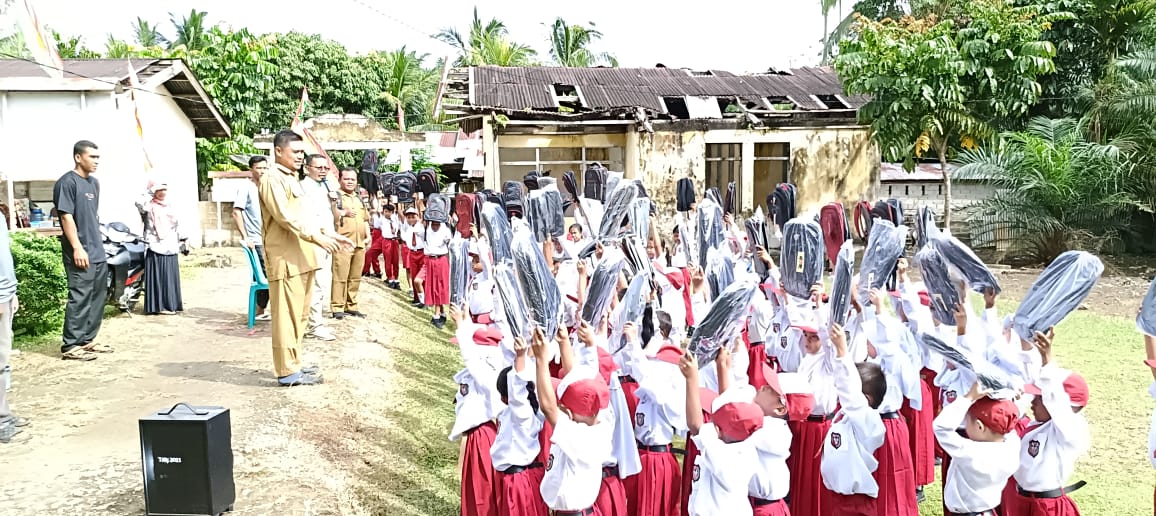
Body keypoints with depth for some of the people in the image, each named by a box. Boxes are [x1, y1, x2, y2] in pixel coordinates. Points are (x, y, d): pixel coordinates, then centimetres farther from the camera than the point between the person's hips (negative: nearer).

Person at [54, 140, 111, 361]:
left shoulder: (94, 183, 15)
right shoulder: (67, 182, -10)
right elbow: (66, 217, -16)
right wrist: (77, 247, -21)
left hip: (98, 252, 9)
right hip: (81, 253, -9)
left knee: (98, 298, 12)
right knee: (79, 298, -8)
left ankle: (87, 340, 21)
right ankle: (70, 346, -2)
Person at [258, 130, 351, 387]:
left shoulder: (292, 180, 22)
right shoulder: (273, 179, -9)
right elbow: (285, 217, -20)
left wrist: (328, 234, 13)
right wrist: (317, 236, -24)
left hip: (301, 257, 10)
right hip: (286, 258, -10)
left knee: (299, 314, 14)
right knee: (287, 315, -6)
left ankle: (293, 364, 22)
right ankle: (288, 371, -2)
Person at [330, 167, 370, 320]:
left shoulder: (359, 199, 22)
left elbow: (365, 219, 27)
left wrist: (368, 236, 14)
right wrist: (343, 212, -12)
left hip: (360, 244, 6)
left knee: (355, 277, 7)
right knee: (340, 277, -7)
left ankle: (351, 306, 15)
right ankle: (337, 307, -2)